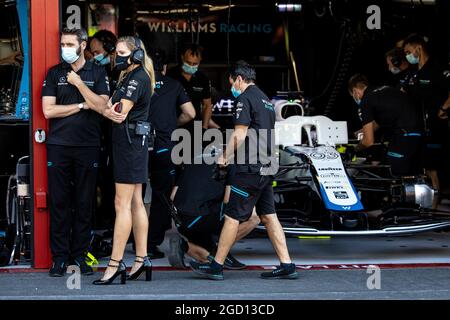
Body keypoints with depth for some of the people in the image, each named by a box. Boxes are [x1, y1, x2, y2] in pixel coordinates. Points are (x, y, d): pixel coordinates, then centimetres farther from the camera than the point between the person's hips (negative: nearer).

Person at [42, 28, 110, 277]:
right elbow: (48, 110, -2)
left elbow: (101, 106, -7)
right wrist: (82, 105, -4)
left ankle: (79, 254, 10)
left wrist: (78, 83, -9)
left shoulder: (97, 73, 7)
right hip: (58, 146, 0)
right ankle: (60, 256, 5)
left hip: (88, 146, 0)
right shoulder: (54, 73, 8)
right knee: (59, 202, 0)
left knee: (84, 203, 2)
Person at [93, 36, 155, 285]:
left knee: (122, 204, -10)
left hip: (130, 141, -10)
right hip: (131, 143, 10)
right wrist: (110, 112, -9)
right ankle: (142, 259, 14)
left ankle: (115, 263, -10)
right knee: (135, 202, 11)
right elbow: (112, 110, 13)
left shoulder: (138, 78, -13)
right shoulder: (129, 77, 20)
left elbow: (120, 114, -18)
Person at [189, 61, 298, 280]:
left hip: (250, 168, -9)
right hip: (266, 166, 9)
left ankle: (217, 266, 1)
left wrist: (224, 157, -4)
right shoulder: (265, 100, 19)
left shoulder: (245, 99, -9)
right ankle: (286, 265, 6)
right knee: (268, 215, 10)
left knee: (233, 216, -4)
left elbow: (240, 134, -16)